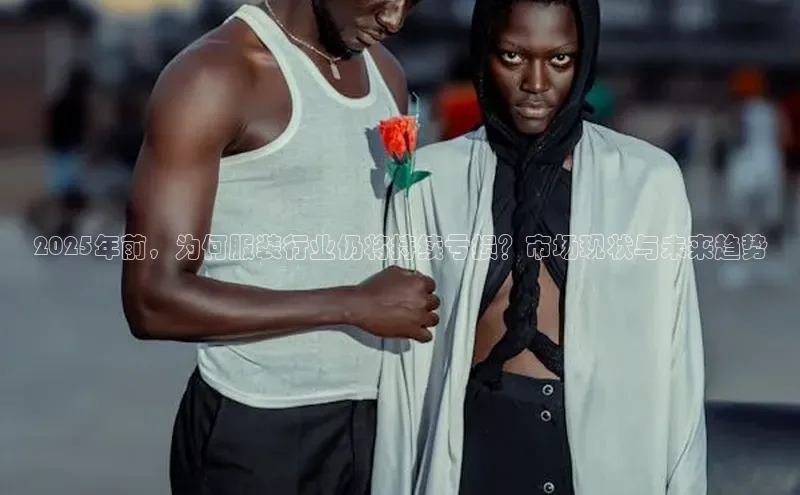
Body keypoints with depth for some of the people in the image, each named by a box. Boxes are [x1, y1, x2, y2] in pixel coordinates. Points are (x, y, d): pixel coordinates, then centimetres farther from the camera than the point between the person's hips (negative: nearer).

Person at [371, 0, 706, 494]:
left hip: (607, 448, 0)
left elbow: (675, 358, -1)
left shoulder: (649, 180, -4)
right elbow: (405, 358, 0)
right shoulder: (431, 180, -3)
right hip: (477, 444, 0)